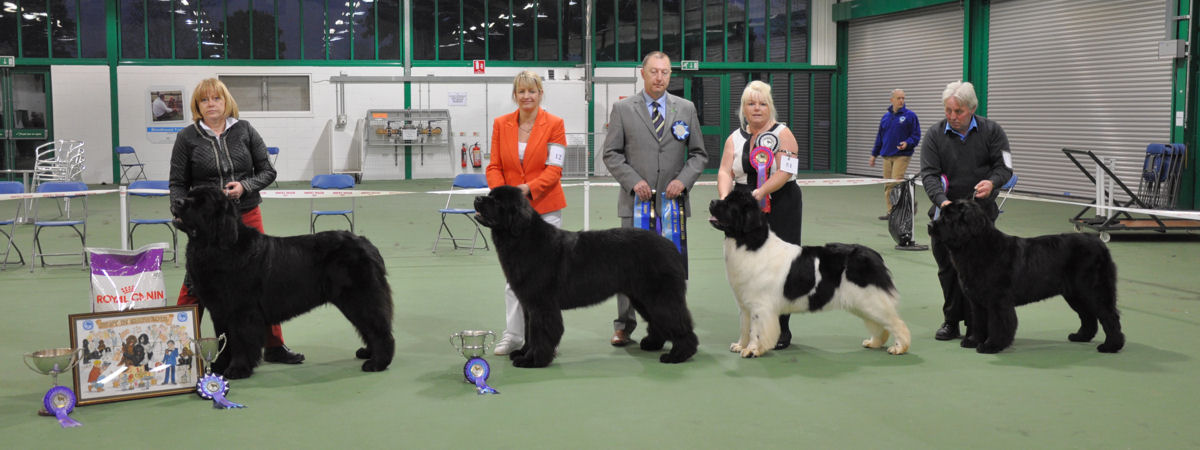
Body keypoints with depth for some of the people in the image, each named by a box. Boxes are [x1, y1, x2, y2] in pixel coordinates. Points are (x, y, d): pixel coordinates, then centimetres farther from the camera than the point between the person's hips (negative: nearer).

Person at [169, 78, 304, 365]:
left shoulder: (244, 130, 4)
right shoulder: (187, 137, 0)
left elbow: (267, 171, 6)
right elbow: (178, 184, 2)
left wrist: (245, 186, -12)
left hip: (247, 216, 2)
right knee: (194, 285, 2)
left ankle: (274, 346, 14)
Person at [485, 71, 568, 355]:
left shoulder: (554, 124, -3)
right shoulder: (501, 124, 6)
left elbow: (554, 169, -8)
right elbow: (494, 166, 5)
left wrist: (527, 188, -22)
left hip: (545, 208, -2)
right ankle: (513, 335, 13)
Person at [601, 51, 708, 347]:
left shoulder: (686, 109, 9)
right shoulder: (623, 109, 4)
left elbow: (699, 154, 9)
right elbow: (611, 154, 2)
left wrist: (683, 180, -8)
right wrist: (633, 181, -11)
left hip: (673, 201, 2)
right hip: (636, 201, -1)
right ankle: (624, 325, 11)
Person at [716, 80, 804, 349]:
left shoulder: (782, 134, 0)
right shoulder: (735, 139, 12)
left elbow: (784, 171, -12)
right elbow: (725, 171, 1)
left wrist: (758, 193, -24)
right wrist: (725, 198, -18)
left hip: (779, 209, -3)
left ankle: (781, 330, 6)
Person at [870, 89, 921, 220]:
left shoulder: (910, 115, 0)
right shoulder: (885, 117, 15)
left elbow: (916, 135, 0)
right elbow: (880, 136, 22)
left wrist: (907, 143, -19)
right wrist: (874, 154, 21)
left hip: (902, 155, -5)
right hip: (887, 155, 5)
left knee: (896, 182, -15)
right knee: (888, 185, 3)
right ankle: (890, 211, 9)